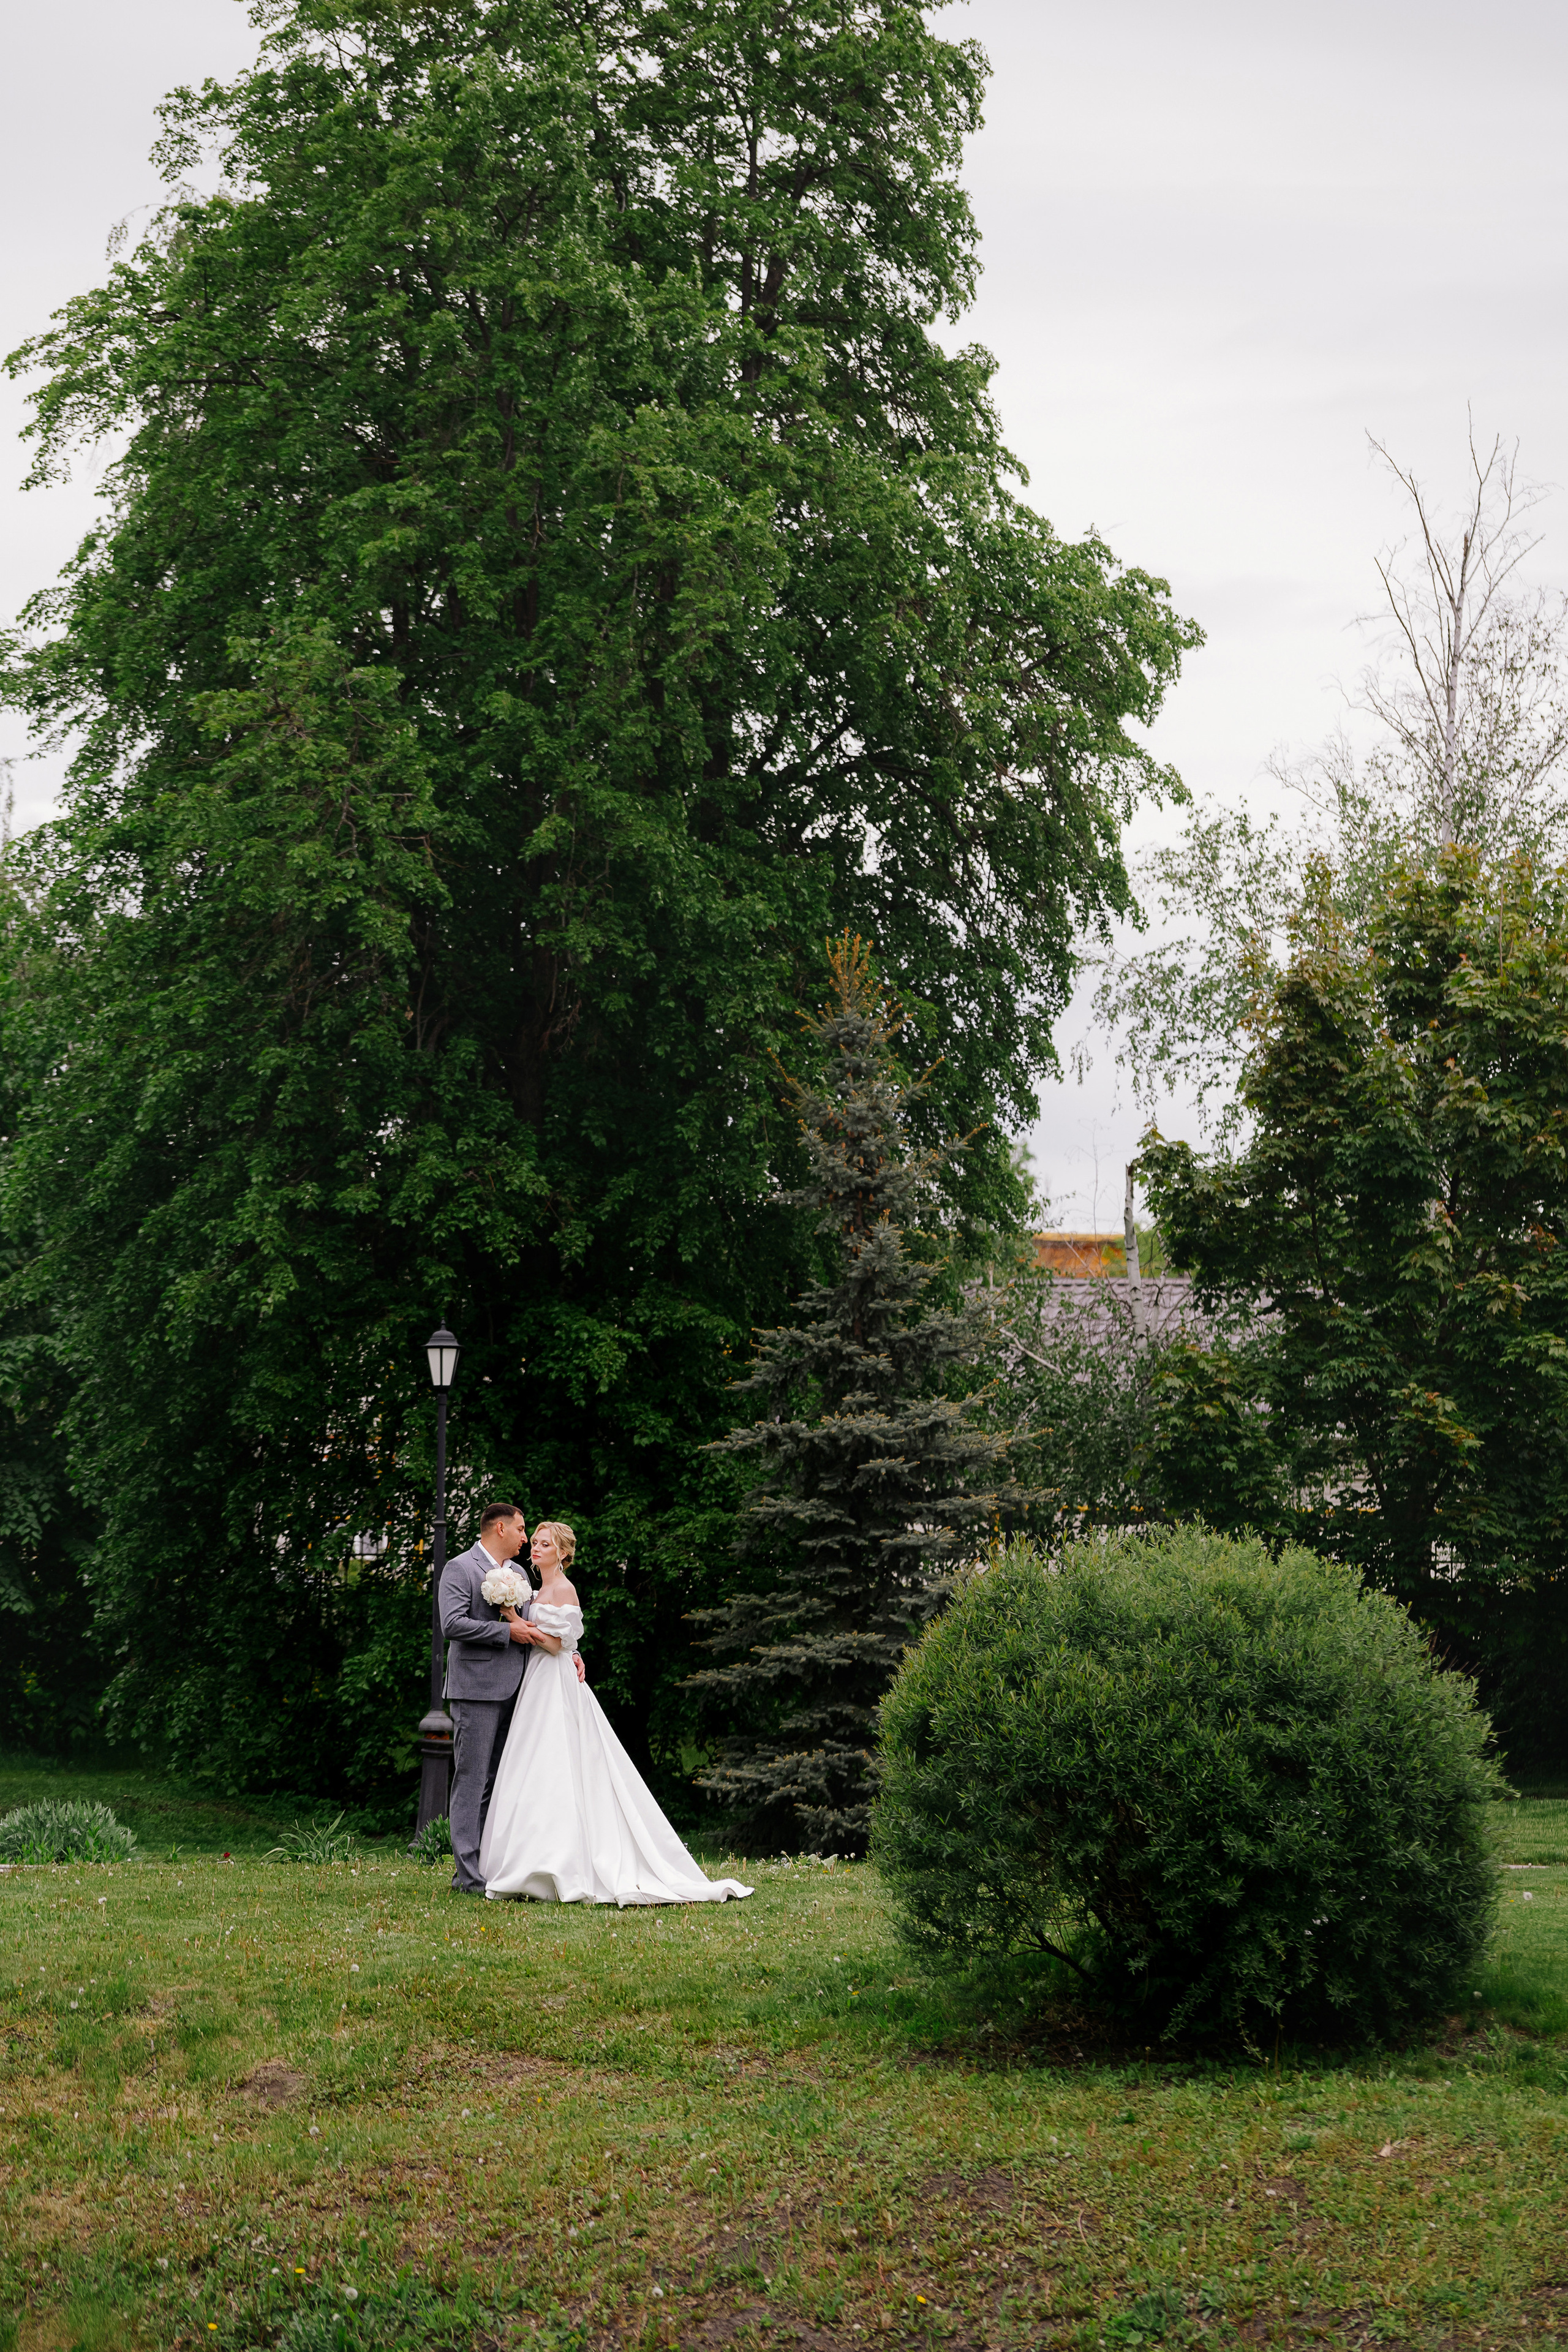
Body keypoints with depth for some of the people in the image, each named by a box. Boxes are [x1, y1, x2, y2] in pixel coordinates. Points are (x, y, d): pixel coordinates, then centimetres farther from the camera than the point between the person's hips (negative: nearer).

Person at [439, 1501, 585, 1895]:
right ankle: (468, 1874, -6)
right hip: (477, 1689, -8)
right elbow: (452, 1624, -18)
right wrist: (508, 1631, -16)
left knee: (498, 1783, 9)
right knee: (472, 1781, -6)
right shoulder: (459, 1569, -6)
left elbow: (532, 1624, 23)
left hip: (511, 1692, 8)